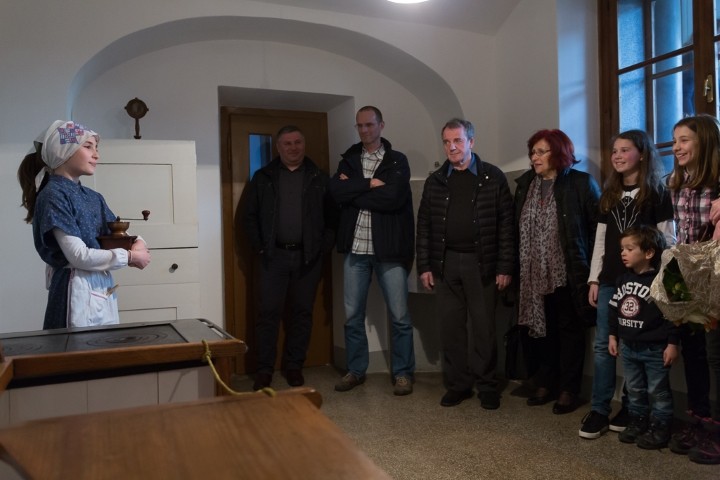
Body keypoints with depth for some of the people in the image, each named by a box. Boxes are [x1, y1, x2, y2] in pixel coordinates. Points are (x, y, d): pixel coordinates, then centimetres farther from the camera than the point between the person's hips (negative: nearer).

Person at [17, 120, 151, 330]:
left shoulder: (93, 197, 12)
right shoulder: (53, 195, -11)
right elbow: (79, 256, -19)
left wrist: (138, 244, -9)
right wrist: (130, 257, -12)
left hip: (104, 286, 8)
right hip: (77, 289, -8)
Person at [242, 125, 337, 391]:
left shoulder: (320, 179, 7)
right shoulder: (263, 177, 7)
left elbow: (332, 216, 6)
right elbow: (249, 216, 6)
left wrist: (323, 247, -3)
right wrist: (259, 247, -2)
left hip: (308, 257, 1)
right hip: (274, 255, -1)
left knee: (302, 312, 7)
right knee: (269, 312, -2)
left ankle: (294, 366, 19)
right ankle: (264, 369, 8)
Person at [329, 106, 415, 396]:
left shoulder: (397, 161, 1)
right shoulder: (348, 160, 11)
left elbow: (392, 198, -16)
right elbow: (335, 192, -7)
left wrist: (353, 191, -9)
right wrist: (368, 183, -14)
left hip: (388, 249, -3)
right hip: (355, 248, 3)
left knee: (399, 315, 2)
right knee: (352, 314, 10)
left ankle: (403, 373, 16)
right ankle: (356, 370, 24)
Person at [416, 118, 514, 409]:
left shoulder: (493, 177, -1)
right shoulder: (435, 181, 8)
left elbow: (506, 224, -3)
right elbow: (424, 226, 9)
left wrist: (505, 267, -8)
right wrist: (424, 266, 3)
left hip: (481, 263, -3)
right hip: (445, 264, 3)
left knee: (483, 328, 3)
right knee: (450, 327, 7)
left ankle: (487, 386, 16)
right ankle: (457, 385, 19)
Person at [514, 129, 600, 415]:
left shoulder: (581, 183, -5)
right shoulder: (525, 183, 9)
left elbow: (599, 226, -7)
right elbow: (518, 226, 9)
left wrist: (591, 266, -11)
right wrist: (518, 266, 5)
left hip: (568, 272, -4)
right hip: (535, 273, 5)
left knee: (569, 329, 7)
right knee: (542, 329, 13)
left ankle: (569, 390, 17)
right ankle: (546, 383, 26)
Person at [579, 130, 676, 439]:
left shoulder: (658, 193, -2)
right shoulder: (608, 194, 13)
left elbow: (668, 240, -4)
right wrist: (594, 278, 8)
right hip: (610, 280, 4)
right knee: (602, 345, 2)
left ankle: (631, 408, 18)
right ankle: (599, 409, 9)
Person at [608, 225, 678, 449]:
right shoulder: (623, 280, 5)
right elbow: (614, 310, 12)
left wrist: (672, 344, -15)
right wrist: (613, 336, 12)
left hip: (655, 349, -7)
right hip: (628, 347, 7)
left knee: (658, 391, 6)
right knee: (634, 390, 17)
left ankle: (660, 429, 18)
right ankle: (638, 423, 32)